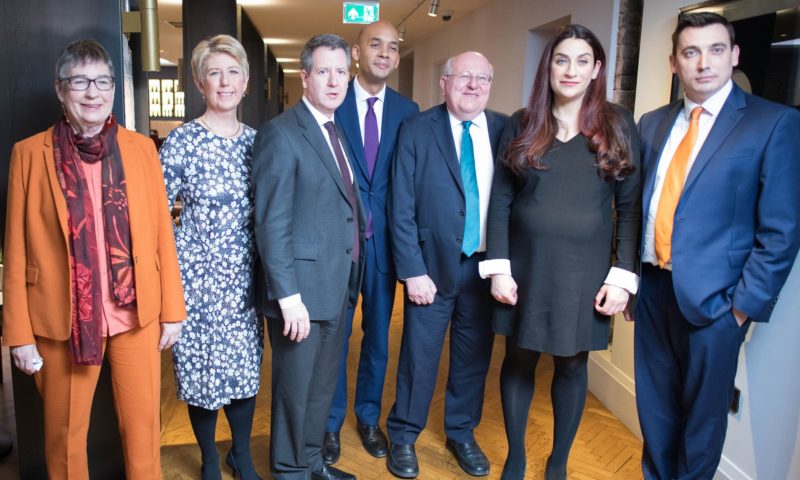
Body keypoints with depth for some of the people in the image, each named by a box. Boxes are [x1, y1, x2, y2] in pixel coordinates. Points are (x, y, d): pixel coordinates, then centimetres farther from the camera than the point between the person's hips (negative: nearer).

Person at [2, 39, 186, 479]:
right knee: (64, 437, 15)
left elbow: (162, 233, 3)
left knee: (143, 428, 12)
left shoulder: (141, 148, 2)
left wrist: (172, 308, 3)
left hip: (137, 314, 1)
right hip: (61, 320, -1)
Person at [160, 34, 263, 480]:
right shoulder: (182, 140, -9)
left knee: (246, 365, 12)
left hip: (244, 274, 4)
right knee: (202, 366, 8)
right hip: (197, 272, -3)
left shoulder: (256, 140, 4)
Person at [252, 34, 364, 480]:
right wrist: (288, 296, -21)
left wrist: (351, 281, 6)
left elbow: (343, 207, 11)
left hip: (339, 285, 8)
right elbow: (272, 224, -17)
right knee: (295, 388, 9)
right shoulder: (281, 133, -12)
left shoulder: (338, 131, 12)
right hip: (304, 287, -8)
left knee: (323, 384, 20)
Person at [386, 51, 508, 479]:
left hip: (486, 265, 3)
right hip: (433, 265, -2)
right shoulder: (416, 130, -6)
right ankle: (403, 437, 31)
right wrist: (413, 271, -12)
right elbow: (401, 209, -8)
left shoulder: (505, 130, 1)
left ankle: (462, 433, 37)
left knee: (474, 355, 15)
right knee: (419, 356, 9)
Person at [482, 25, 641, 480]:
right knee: (520, 360, 10)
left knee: (572, 365, 11)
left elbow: (630, 207, 0)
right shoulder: (522, 126, 1)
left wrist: (623, 275, -7)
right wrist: (499, 268, -7)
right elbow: (500, 200, 0)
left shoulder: (618, 126, 0)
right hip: (526, 267, 1)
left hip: (585, 271, 0)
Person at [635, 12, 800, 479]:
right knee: (655, 407, 18)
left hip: (711, 298, -4)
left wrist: (746, 305, -13)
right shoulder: (653, 123, 8)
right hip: (651, 287, 5)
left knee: (702, 415, 12)